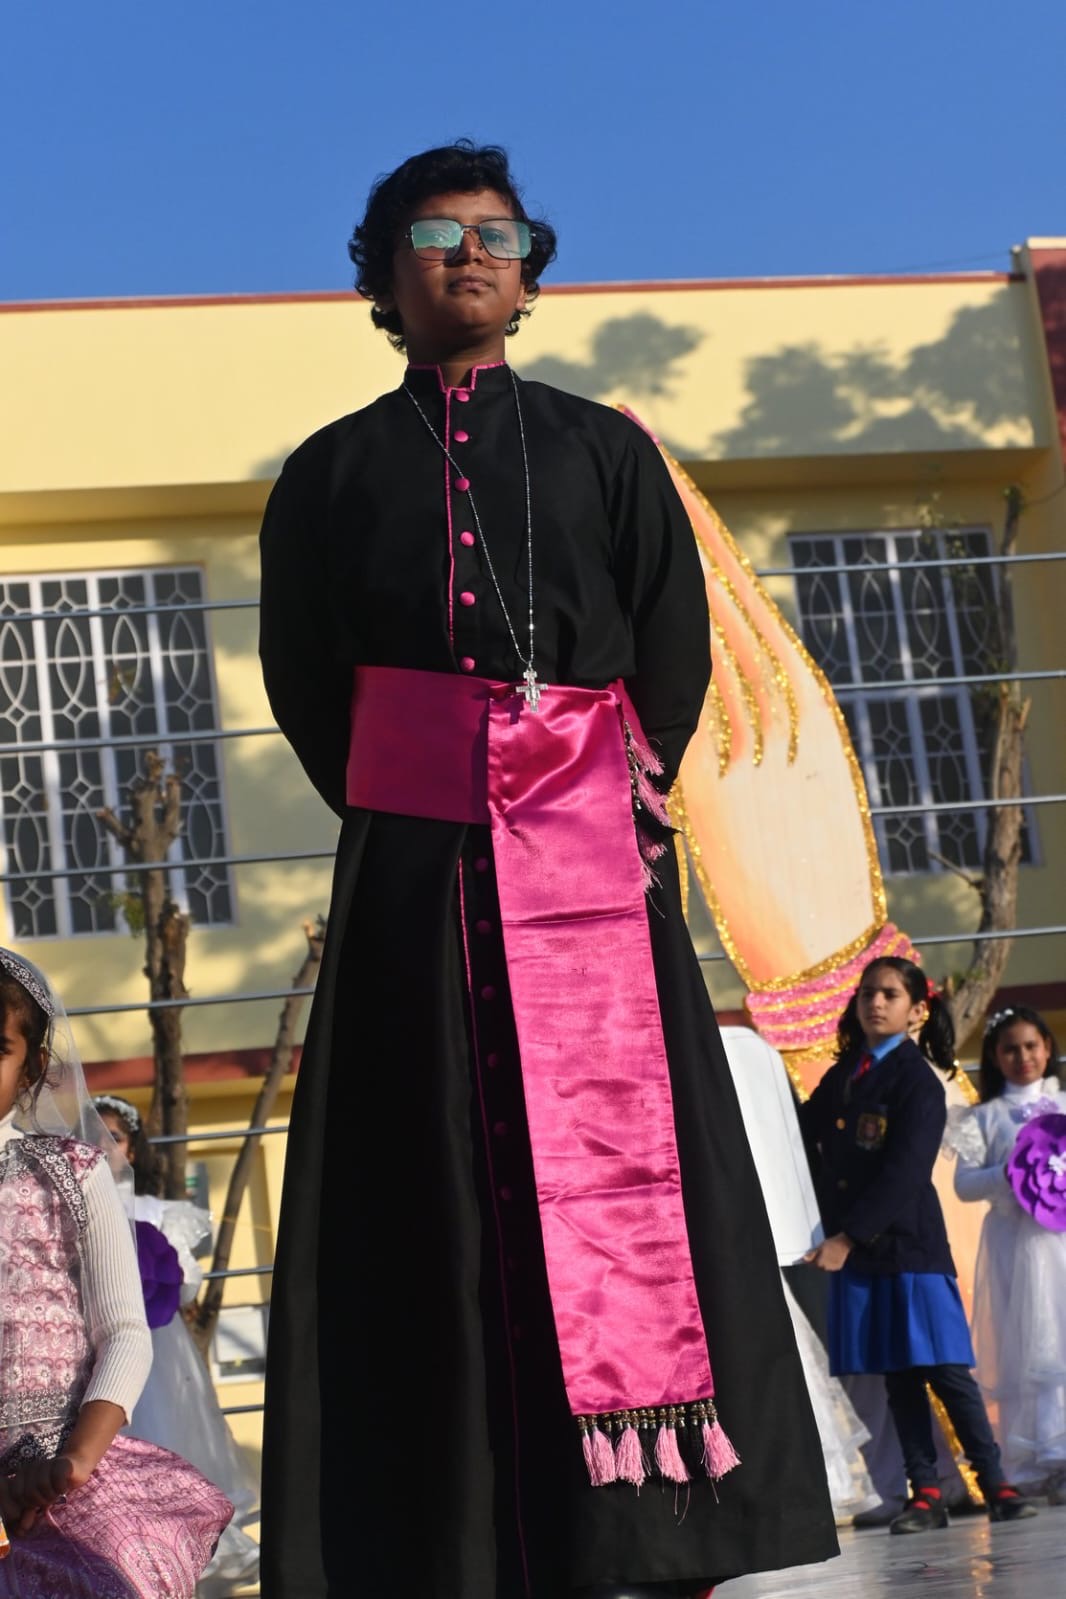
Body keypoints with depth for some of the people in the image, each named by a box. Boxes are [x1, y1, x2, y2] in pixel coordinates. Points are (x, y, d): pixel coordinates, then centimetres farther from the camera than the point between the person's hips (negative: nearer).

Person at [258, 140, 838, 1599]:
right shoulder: (332, 474, 16)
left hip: (596, 864, 1)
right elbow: (305, 683, 10)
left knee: (624, 1164, -6)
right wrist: (401, 829, 3)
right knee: (439, 1189, -6)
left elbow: (676, 652, 10)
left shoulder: (603, 451, 17)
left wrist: (622, 809, 1)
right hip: (417, 878, 0)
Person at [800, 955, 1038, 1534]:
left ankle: (996, 1485, 3)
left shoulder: (917, 1081, -7)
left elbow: (903, 1174, -15)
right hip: (854, 1251, 5)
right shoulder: (840, 1078, 13)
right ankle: (925, 1493, 11)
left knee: (947, 1370, -4)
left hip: (910, 1246, -5)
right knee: (897, 1378, 7)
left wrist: (849, 1236, -20)